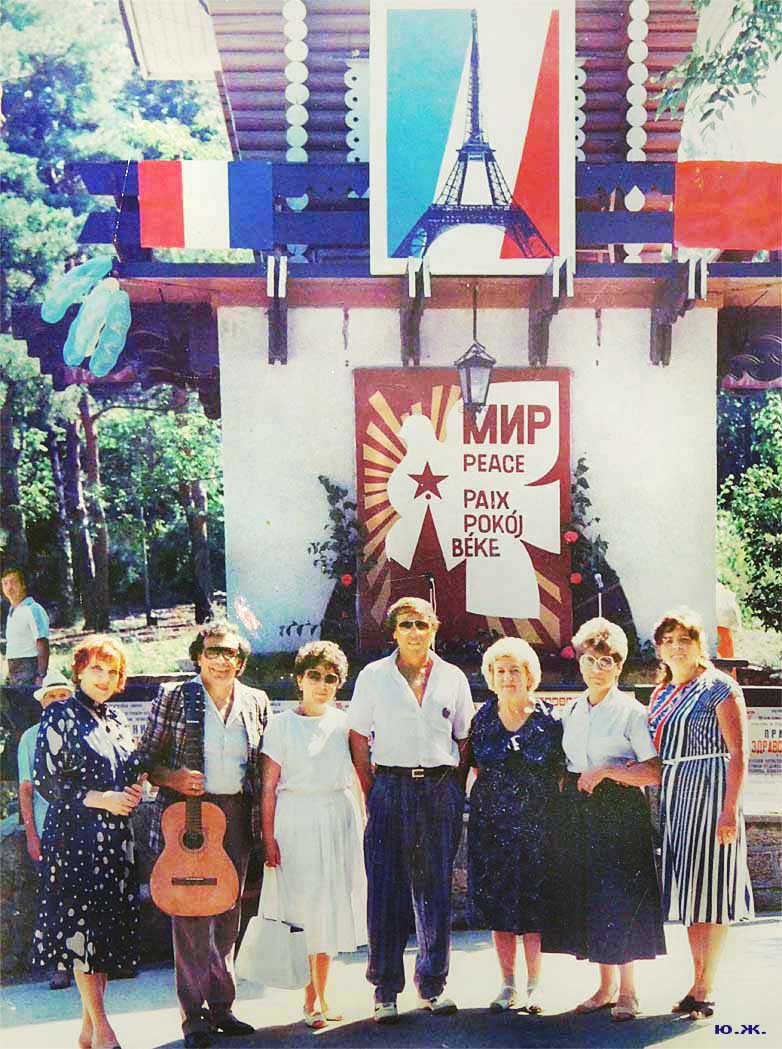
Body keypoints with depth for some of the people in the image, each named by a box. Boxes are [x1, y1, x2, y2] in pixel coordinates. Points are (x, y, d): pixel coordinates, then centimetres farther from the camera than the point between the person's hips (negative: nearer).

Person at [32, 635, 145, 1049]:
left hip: (115, 836, 6)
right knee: (80, 926, -4)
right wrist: (100, 799, -15)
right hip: (74, 834, -6)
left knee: (106, 929, 8)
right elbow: (44, 782, -10)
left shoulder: (118, 719, 13)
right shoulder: (60, 715, -5)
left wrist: (135, 789, 1)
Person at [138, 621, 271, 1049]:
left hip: (238, 815, 4)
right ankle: (193, 1013, 8)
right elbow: (145, 758, 1)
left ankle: (221, 1005, 22)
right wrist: (172, 778, -17)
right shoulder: (173, 698, -2)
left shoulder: (256, 702, 8)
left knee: (229, 912, 10)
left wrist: (264, 819, 6)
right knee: (189, 912, -3)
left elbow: (265, 765, 14)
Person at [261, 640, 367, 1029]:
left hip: (339, 816, 3)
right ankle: (311, 999, 10)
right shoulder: (282, 725, -1)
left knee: (331, 908, 7)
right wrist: (268, 836, -10)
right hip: (297, 818, -3)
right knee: (302, 903, -2)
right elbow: (269, 786, -4)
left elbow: (361, 771, 10)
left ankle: (317, 997, 20)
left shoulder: (344, 723, 8)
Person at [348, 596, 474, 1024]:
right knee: (386, 889, -1)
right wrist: (371, 791, -2)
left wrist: (456, 791, 5)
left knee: (436, 889, 6)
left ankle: (432, 985, 18)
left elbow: (465, 740, 13)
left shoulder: (453, 678, 9)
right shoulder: (373, 676, 5)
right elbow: (357, 737, 4)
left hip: (441, 790, 2)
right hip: (391, 786, -1)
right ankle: (385, 990, 10)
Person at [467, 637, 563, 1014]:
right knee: (497, 905, 6)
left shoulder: (549, 719, -1)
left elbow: (561, 772, 3)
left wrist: (557, 815, -2)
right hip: (492, 825, 2)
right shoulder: (481, 719, 4)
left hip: (537, 824, -2)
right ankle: (508, 985, 18)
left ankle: (534, 986, 15)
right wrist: (483, 804, 6)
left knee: (535, 905, 2)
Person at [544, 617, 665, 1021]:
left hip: (619, 811, -6)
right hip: (577, 813, 6)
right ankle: (606, 987, 22)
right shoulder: (570, 712, 12)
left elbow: (654, 771, -13)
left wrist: (607, 770, -18)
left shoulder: (631, 711, -6)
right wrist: (562, 796, 6)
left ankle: (628, 991, 11)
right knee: (587, 899, 8)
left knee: (620, 899, -4)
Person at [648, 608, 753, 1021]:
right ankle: (699, 982, 19)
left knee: (709, 889, -2)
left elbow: (738, 754, -11)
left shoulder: (719, 687, -5)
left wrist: (730, 810, -18)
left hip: (710, 791, -7)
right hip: (672, 795, 7)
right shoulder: (660, 694, 15)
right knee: (687, 889, 10)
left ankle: (706, 988, 6)